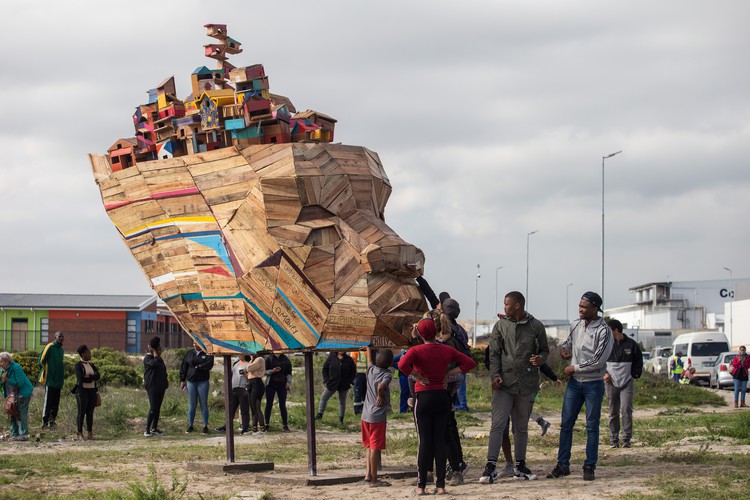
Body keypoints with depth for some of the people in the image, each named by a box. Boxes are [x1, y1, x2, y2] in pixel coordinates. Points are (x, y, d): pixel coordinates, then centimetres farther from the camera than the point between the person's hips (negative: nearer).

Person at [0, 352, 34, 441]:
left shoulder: (16, 368, -20)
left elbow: (20, 383, -22)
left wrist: (7, 380, -23)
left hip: (23, 393, -8)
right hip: (12, 395, 8)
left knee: (21, 413, -11)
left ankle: (24, 435, -11)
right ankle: (14, 434, 11)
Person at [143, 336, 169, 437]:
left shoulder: (158, 358, 19)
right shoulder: (147, 358, -8)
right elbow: (155, 363, -29)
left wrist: (166, 381, 19)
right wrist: (155, 354, -16)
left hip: (160, 386, 9)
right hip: (152, 386, -9)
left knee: (158, 408, 9)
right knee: (153, 408, -13)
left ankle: (154, 428, 16)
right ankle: (147, 429, -12)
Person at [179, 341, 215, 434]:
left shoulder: (207, 353, 1)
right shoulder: (189, 353, 10)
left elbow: (209, 364, -15)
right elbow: (183, 367, 11)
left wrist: (198, 367, -13)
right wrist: (182, 380, 6)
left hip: (203, 381, -2)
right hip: (191, 381, 2)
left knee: (204, 404, 0)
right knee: (192, 404, 5)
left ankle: (205, 426, 5)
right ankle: (190, 425, 12)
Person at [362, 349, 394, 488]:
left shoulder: (371, 370, 4)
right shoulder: (386, 375, -15)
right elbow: (381, 387, -35)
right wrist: (380, 397, -16)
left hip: (366, 415, 7)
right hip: (378, 416, -7)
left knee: (369, 446, 18)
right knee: (376, 448, -2)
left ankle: (368, 474, 16)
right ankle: (374, 479, 2)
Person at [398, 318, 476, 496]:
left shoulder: (416, 350, -8)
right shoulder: (447, 350, 3)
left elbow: (402, 364, -27)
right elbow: (470, 363, 1)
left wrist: (418, 376, -12)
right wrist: (448, 373, 1)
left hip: (424, 397, -3)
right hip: (442, 396, 3)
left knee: (425, 441, 1)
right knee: (440, 441, 5)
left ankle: (421, 485, 3)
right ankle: (440, 485, 4)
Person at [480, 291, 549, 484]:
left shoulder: (536, 326, 2)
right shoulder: (500, 326, 4)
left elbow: (544, 350, 11)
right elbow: (494, 353, 3)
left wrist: (540, 358, -12)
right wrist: (495, 375, -10)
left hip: (526, 384, 1)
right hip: (504, 382, -1)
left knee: (521, 427, 12)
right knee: (498, 424, -9)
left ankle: (520, 466, 21)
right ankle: (491, 467, -9)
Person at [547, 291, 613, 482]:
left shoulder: (603, 331, -12)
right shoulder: (576, 324, 7)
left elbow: (598, 361, -17)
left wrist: (574, 368, -10)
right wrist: (564, 348, 3)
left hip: (593, 384, -5)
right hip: (574, 382, 6)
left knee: (592, 427, 2)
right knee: (566, 424, 4)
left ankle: (590, 467, 8)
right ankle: (563, 465, 10)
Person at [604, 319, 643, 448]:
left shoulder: (631, 344, -1)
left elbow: (638, 361, 9)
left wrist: (635, 375, -1)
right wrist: (604, 373, -1)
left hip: (627, 383, -2)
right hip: (611, 383, 2)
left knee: (626, 410, -11)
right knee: (613, 412, 6)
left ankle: (626, 439, -5)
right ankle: (613, 440, 11)